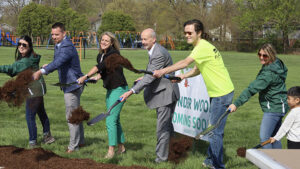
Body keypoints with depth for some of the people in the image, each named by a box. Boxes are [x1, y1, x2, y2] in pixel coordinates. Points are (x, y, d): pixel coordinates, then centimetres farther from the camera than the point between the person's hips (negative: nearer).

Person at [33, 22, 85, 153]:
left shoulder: (67, 47, -22)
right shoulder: (59, 45, 11)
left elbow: (58, 63, -37)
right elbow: (58, 62, 22)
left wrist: (41, 71, -47)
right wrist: (47, 67, 2)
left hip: (72, 85, -11)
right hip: (70, 85, 11)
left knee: (71, 116, -4)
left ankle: (73, 146, 4)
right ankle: (80, 141, 32)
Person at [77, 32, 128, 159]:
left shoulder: (114, 53, -16)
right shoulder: (100, 55, 10)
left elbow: (101, 66, -26)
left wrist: (86, 76, -31)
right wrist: (97, 77, -4)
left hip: (119, 89, -9)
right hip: (110, 90, 9)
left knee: (111, 120, -14)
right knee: (115, 119, 14)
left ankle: (111, 150, -12)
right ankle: (121, 147, 25)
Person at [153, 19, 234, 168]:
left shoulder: (203, 47, -18)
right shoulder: (201, 47, 15)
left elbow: (185, 63, -29)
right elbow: (198, 68, 22)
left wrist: (163, 71, -32)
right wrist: (184, 76, 4)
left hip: (222, 93, -11)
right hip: (219, 92, 11)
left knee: (215, 131, -8)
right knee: (214, 129, 19)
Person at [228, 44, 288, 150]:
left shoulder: (269, 73, -24)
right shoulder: (277, 65, 6)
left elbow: (253, 89, -30)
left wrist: (237, 103, -32)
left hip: (273, 108, -10)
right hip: (279, 107, 10)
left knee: (264, 137, -12)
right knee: (273, 137, 17)